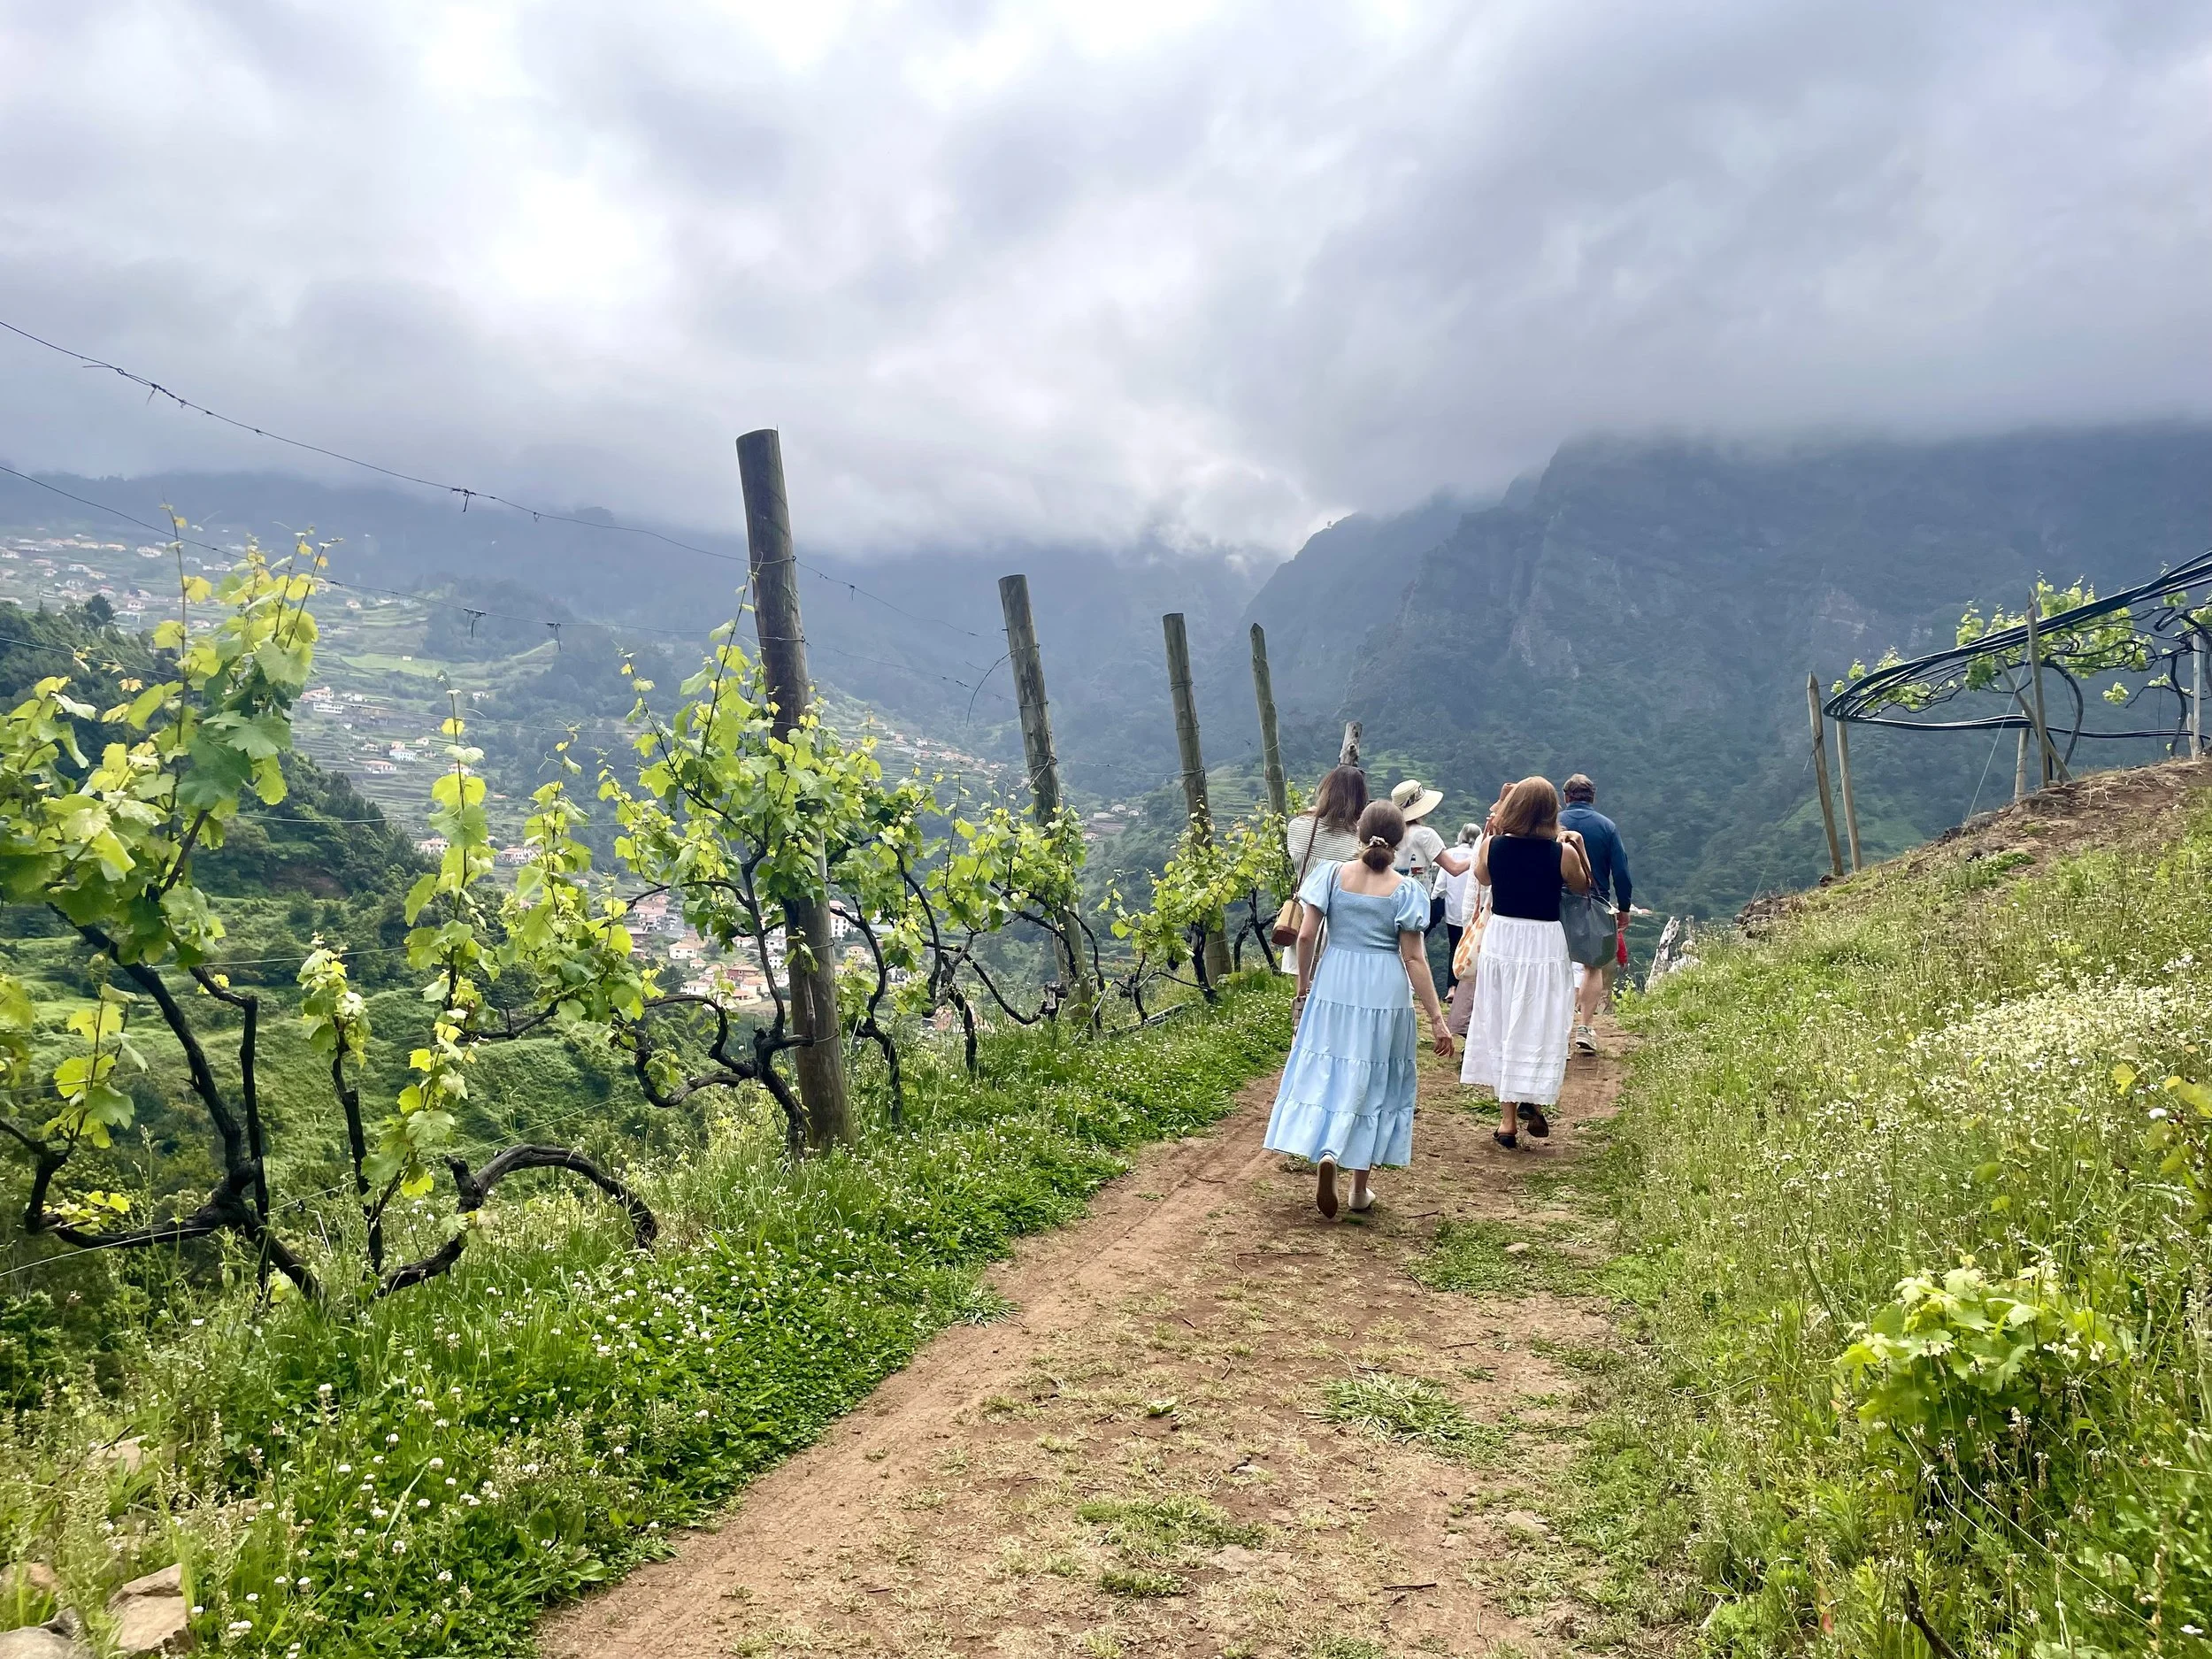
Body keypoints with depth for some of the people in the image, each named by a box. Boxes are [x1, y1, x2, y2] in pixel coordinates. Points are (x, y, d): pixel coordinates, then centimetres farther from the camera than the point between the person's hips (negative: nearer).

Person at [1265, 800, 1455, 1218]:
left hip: (1333, 988, 1)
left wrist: (1303, 986, 10)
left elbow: (1306, 936, -4)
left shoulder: (1332, 874, -2)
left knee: (1325, 1073, 10)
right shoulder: (1405, 891, -5)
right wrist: (1436, 1017, -3)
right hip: (1385, 994, 0)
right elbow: (1413, 958, -7)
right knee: (1373, 1083, 11)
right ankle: (1360, 1190, 19)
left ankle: (1325, 1155, -16)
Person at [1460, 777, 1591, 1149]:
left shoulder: (1492, 846, -7)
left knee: (1499, 1025, 11)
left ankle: (1508, 1118, 13)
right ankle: (1530, 1101, 0)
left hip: (1500, 938, 3)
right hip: (1544, 942, -2)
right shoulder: (1563, 852, -12)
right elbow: (1582, 886, 6)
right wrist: (1578, 846, 11)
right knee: (1536, 1028, 9)